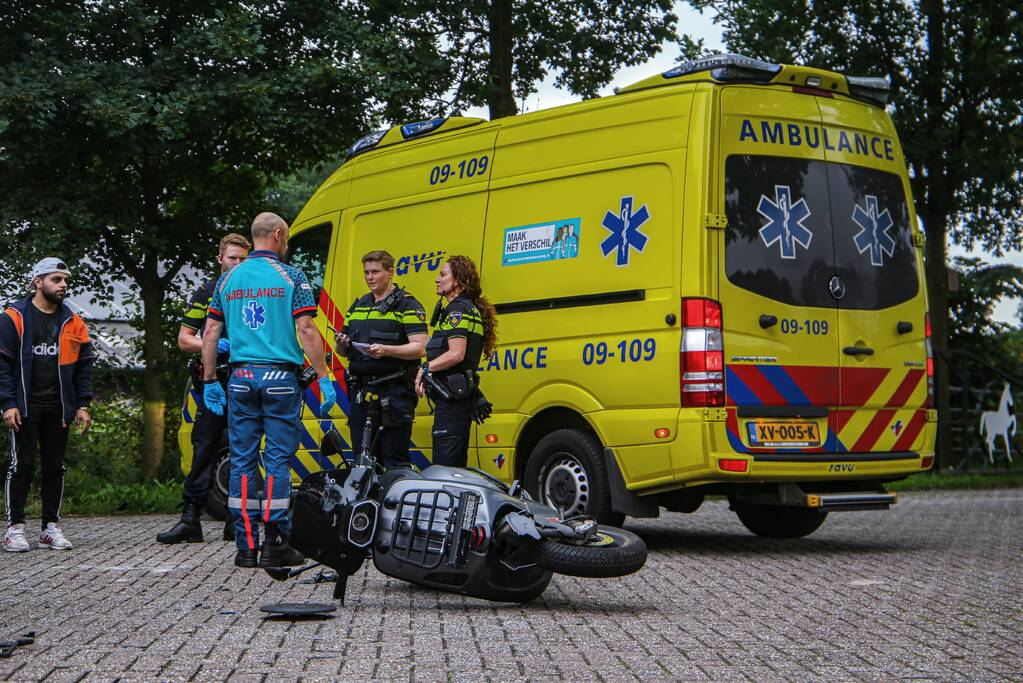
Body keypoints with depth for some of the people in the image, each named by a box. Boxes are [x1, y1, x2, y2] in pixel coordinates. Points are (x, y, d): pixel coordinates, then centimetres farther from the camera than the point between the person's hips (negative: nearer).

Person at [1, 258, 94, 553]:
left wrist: (82, 405, 5)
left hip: (59, 407, 4)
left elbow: (84, 366, 13)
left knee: (55, 467, 8)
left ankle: (51, 528, 15)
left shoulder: (73, 322, 11)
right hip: (25, 407, -4)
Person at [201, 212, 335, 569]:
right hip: (280, 378, -4)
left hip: (241, 377, 4)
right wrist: (324, 379, -6)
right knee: (278, 460, 0)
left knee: (242, 460, 6)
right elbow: (306, 331, -9)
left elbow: (210, 333, 10)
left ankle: (246, 546, 7)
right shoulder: (290, 277, -3)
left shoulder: (228, 279, 10)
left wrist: (210, 381, 16)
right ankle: (275, 545, -1)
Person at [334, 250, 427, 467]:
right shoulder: (358, 305, 20)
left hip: (394, 392, -7)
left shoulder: (408, 305, -1)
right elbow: (345, 351, 25)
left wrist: (386, 350, -25)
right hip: (360, 390, 7)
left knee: (395, 460, -8)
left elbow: (419, 348, -10)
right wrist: (341, 345, 1)